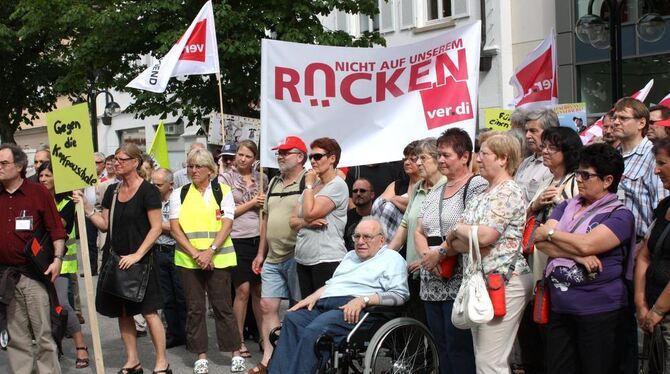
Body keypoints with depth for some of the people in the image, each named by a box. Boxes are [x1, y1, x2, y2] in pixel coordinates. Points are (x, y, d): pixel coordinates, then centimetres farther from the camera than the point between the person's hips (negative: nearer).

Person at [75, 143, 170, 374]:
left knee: (149, 311, -5)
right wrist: (85, 206, -1)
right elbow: (104, 224, 12)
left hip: (140, 260, -6)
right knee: (123, 312, 10)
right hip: (115, 258, 6)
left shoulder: (148, 191, -9)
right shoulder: (112, 191, 10)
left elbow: (156, 228, -12)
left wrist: (137, 255, -18)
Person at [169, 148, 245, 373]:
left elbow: (226, 225, -4)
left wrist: (210, 251, -17)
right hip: (188, 259, 2)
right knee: (195, 308, 5)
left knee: (222, 306, 0)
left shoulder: (223, 192, 4)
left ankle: (236, 353, 10)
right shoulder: (179, 194, 7)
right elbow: (175, 228, -1)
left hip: (218, 259, -2)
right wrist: (195, 253, -12)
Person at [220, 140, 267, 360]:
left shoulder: (261, 179, 12)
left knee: (259, 290, 7)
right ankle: (239, 341, 5)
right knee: (243, 290, -4)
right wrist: (251, 203, -7)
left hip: (259, 238, 3)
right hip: (238, 240, -3)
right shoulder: (226, 179, 1)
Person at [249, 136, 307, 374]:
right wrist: (261, 253, 19)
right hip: (273, 258, 7)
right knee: (267, 307, 6)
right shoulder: (274, 183, 16)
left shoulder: (307, 182, -9)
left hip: (296, 257, -7)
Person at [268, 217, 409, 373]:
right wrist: (313, 296, 13)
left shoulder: (392, 258, 9)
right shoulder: (351, 256, 34)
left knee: (313, 331, -33)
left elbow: (400, 294, -5)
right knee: (292, 318, -22)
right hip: (323, 305, 7)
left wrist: (363, 300, -16)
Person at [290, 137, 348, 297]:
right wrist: (308, 223, -8)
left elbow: (310, 213, -18)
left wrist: (309, 185, -5)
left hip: (326, 260, -8)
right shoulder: (312, 186, 17)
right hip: (303, 260, 8)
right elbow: (293, 221, 13)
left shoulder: (337, 185, -8)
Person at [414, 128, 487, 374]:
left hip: (458, 282, -8)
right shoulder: (434, 192, 19)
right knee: (441, 348, 11)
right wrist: (426, 255, -3)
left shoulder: (476, 186, -5)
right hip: (432, 284, 8)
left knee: (459, 348, -7)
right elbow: (419, 232, 16)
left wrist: (440, 254, -13)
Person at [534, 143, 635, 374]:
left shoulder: (620, 216, -6)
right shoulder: (567, 206, 12)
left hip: (598, 311, -6)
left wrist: (551, 232, -5)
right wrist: (577, 256, -17)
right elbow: (540, 240, -1)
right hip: (559, 307, 6)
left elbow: (586, 244, -21)